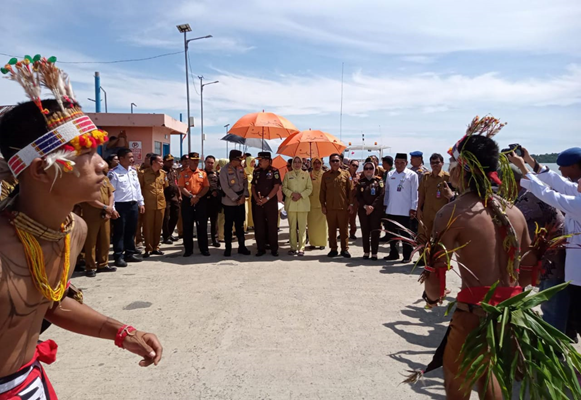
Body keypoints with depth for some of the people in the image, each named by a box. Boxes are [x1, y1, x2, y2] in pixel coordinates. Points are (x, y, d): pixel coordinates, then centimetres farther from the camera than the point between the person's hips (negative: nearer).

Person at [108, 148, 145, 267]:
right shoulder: (114, 173, -10)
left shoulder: (133, 171, 12)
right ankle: (119, 257, 9)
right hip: (121, 205, -7)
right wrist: (112, 208, -16)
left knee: (131, 231, 13)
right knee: (119, 231, 1)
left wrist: (141, 202, 15)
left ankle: (130, 253, 25)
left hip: (133, 204, 7)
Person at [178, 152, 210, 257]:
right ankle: (188, 249, 11)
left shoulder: (203, 173, 9)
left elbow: (206, 187, 1)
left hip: (200, 201, 1)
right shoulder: (183, 174, 5)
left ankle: (204, 248, 11)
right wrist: (191, 196, -16)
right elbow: (181, 187, -5)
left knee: (202, 225, 3)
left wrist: (198, 197, -12)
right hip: (187, 201, -1)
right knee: (187, 226, 3)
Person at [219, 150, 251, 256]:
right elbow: (226, 188, -17)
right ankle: (228, 248, 16)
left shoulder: (240, 168, 4)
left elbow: (245, 182, 7)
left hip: (241, 201, 5)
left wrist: (244, 196, -7)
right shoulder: (224, 170, -13)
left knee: (240, 225, 12)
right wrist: (237, 198, -15)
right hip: (229, 202, -5)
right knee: (228, 226, 6)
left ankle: (241, 246, 21)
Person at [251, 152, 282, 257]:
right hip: (257, 203, 4)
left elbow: (276, 187, -9)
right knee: (259, 226, 6)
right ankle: (261, 249, 15)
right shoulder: (256, 171, 10)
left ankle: (274, 249, 10)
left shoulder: (274, 171, -4)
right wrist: (256, 198, -5)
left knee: (272, 226, 1)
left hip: (271, 202, -4)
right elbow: (253, 186, 11)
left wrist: (266, 199, -15)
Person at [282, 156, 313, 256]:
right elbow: (284, 187, 6)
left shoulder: (306, 174, 8)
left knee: (302, 227, -2)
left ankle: (301, 248, 2)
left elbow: (310, 188, 4)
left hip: (303, 203, -1)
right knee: (292, 227, 3)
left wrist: (301, 195, -11)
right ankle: (293, 247, 10)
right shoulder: (288, 175, 11)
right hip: (291, 203, 1)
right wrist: (292, 194, -11)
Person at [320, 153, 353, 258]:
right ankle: (333, 249, 18)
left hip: (343, 207, -1)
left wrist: (351, 204, -2)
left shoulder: (346, 174, 3)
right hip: (330, 207, 1)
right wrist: (322, 205, 2)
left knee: (343, 229, 5)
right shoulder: (325, 175, 7)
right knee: (332, 229, 8)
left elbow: (350, 190, 3)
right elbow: (322, 191, 7)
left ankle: (345, 249, 14)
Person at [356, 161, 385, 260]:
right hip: (363, 210, 2)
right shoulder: (360, 181, 9)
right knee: (365, 231, 5)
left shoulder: (379, 180, 3)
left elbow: (381, 195, -7)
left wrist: (372, 206, -15)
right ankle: (366, 252, 15)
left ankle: (374, 253, 6)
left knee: (375, 231, -1)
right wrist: (365, 206, -12)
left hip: (376, 210, -2)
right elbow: (358, 196, 2)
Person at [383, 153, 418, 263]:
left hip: (405, 211, -5)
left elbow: (414, 193, -6)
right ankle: (393, 254, 25)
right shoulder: (390, 174, 9)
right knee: (392, 234, 13)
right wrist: (385, 205, 11)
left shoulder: (412, 175, -4)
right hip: (391, 210, 5)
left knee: (405, 234, 3)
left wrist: (413, 209, -9)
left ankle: (407, 256, 13)